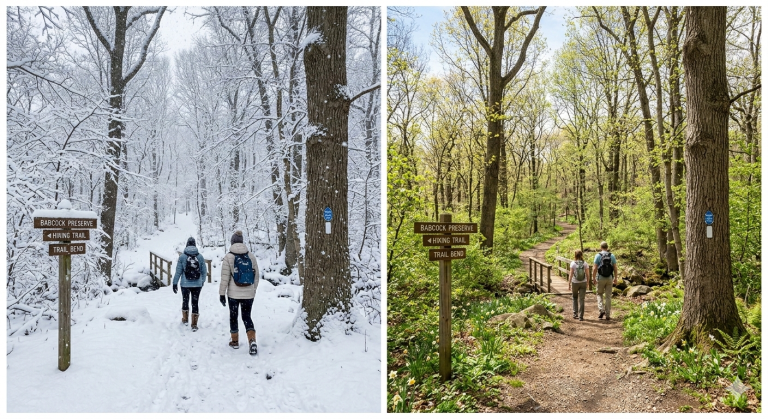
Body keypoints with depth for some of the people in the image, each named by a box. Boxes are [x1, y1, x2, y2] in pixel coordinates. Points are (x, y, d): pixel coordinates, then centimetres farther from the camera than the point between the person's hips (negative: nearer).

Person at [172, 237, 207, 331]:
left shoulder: (182, 256, -8)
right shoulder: (200, 256, -4)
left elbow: (178, 271, -6)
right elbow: (204, 271, 3)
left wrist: (175, 283, 3)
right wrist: (202, 281, 18)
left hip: (185, 284, 0)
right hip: (197, 285, 0)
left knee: (185, 301, 20)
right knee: (195, 303, 6)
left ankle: (185, 319, 37)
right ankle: (194, 325, 7)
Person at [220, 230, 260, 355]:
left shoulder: (229, 256, -7)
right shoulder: (251, 256, 1)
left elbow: (225, 277, -7)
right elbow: (256, 276, 6)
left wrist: (222, 293, 0)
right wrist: (254, 290, 18)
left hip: (233, 293, -2)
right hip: (248, 293, 2)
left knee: (233, 316, 16)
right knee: (247, 317, 7)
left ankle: (235, 341, 27)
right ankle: (252, 340, -14)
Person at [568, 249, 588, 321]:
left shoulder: (573, 263, -8)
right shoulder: (584, 263, -3)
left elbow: (571, 274, -9)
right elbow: (587, 274, -1)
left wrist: (569, 284, -3)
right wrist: (587, 283, 12)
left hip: (575, 283, -1)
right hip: (583, 283, 1)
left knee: (575, 298, 20)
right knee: (581, 300, 4)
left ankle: (575, 314, 18)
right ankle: (581, 316, 2)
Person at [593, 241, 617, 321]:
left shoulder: (598, 256, -7)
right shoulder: (612, 256, 1)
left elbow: (595, 268, -9)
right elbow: (615, 268, 2)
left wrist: (594, 278, 0)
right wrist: (615, 278, 11)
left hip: (600, 278, -2)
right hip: (609, 278, 2)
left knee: (599, 294, 15)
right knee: (608, 296, 7)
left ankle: (601, 310, -4)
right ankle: (607, 315, 9)